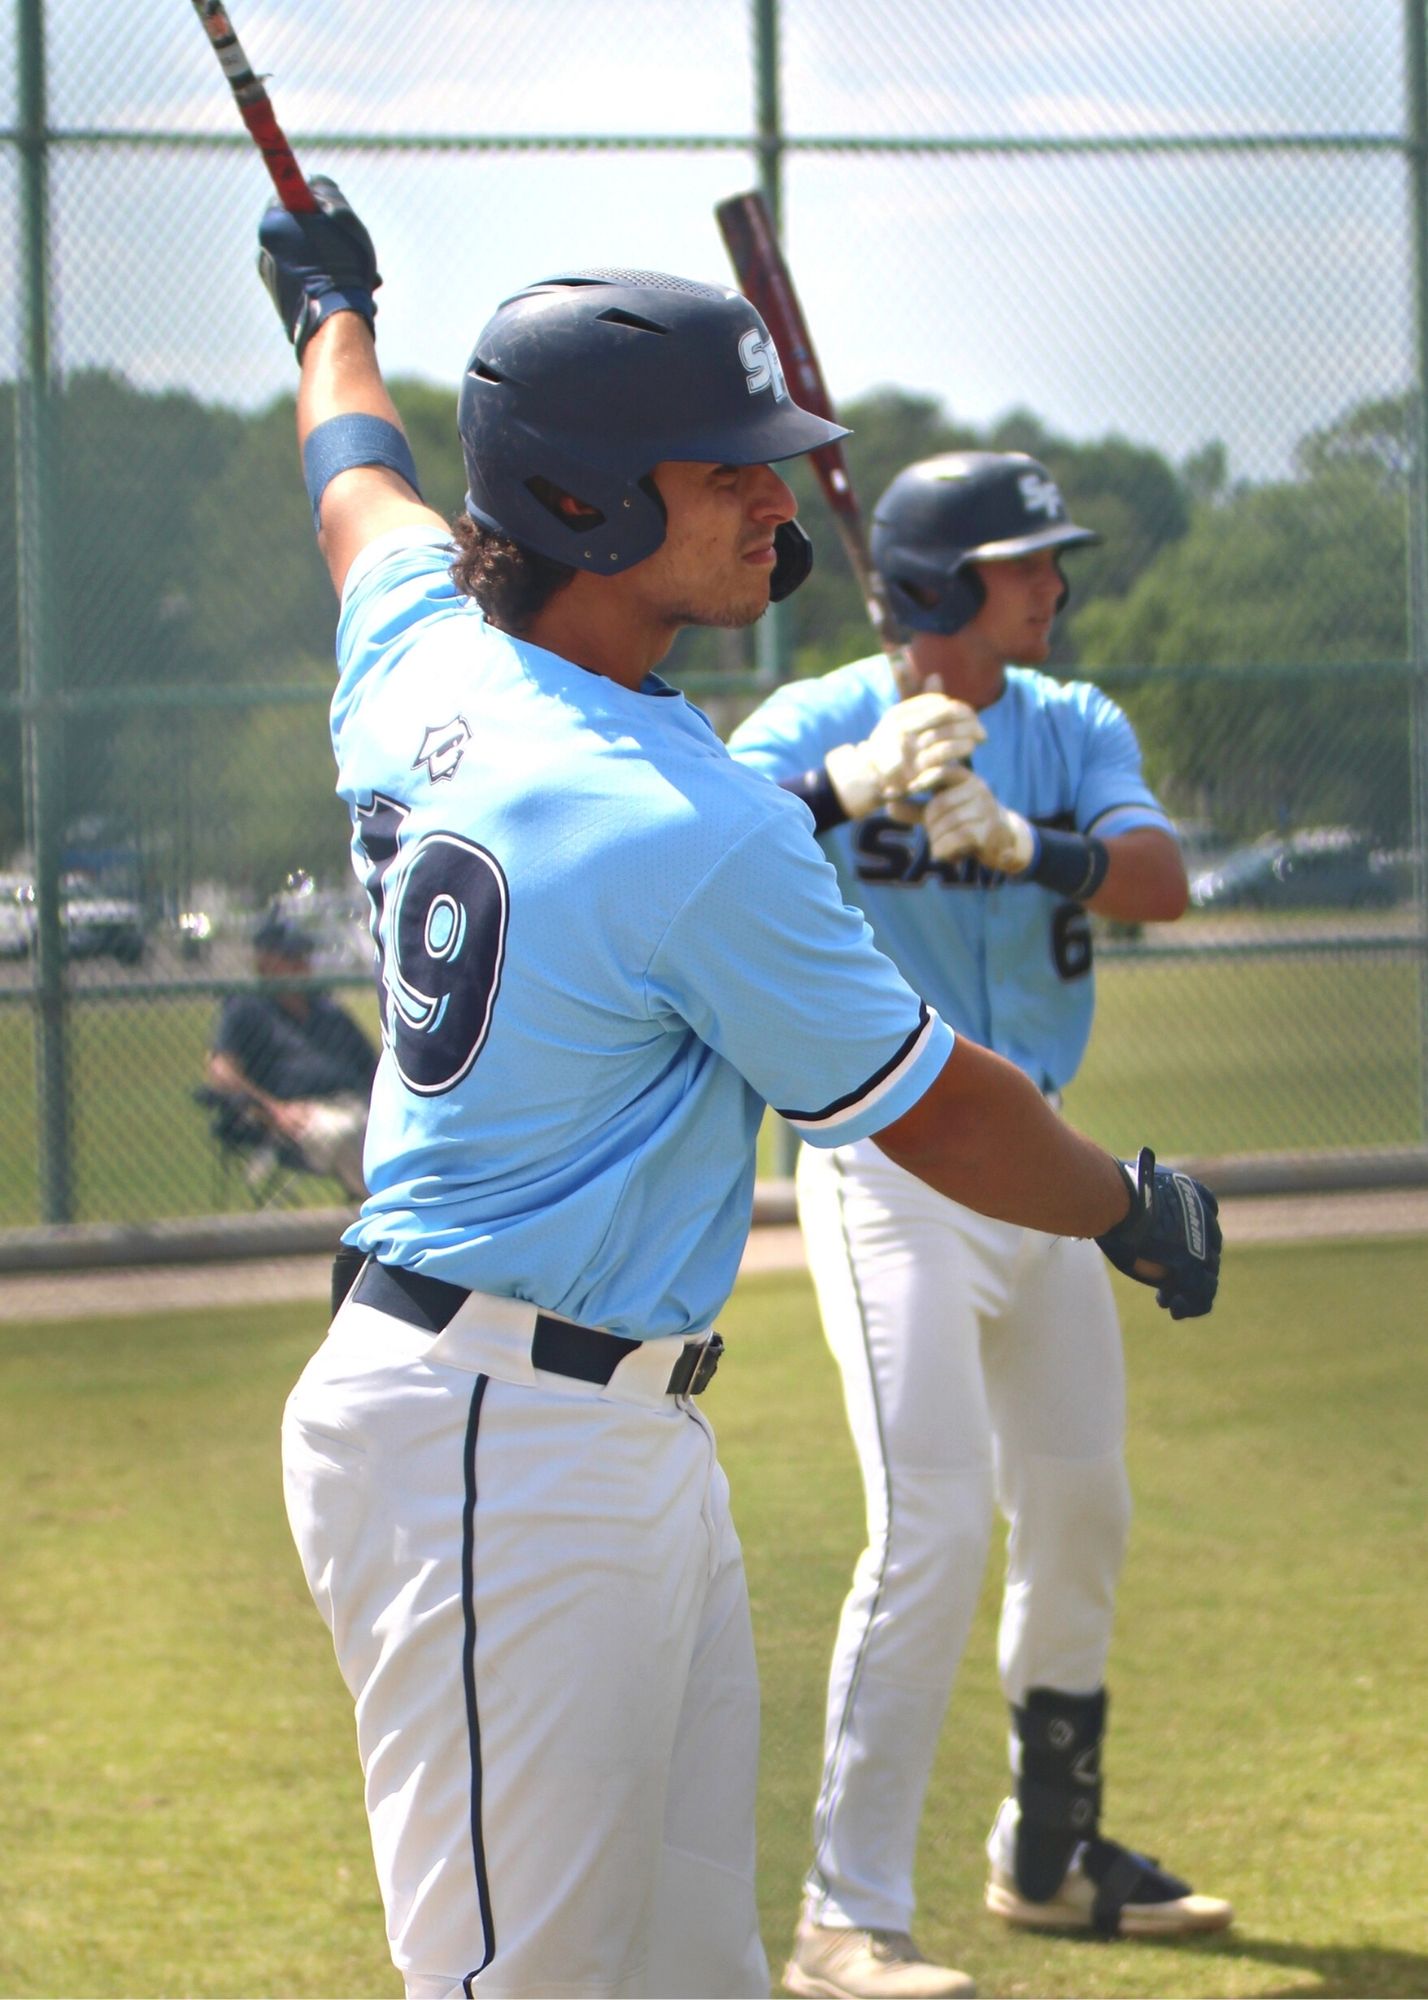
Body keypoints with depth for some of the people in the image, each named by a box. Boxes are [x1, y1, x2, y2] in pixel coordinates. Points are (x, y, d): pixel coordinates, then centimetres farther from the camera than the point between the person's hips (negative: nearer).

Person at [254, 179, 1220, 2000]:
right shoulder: (701, 833, -20)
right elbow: (938, 1117, -7)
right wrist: (1138, 1211, 12)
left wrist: (332, 311, 51)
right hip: (504, 1455, -10)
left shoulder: (417, 662, 4)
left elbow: (357, 481, 30)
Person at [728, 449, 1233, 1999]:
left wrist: (1026, 847, -32)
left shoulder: (1073, 728, 3)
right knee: (932, 1528, -17)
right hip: (886, 1160, -6)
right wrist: (846, 787, -41)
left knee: (1080, 1511, 16)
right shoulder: (819, 725, -10)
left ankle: (1049, 1854, 34)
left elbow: (1161, 879, -14)